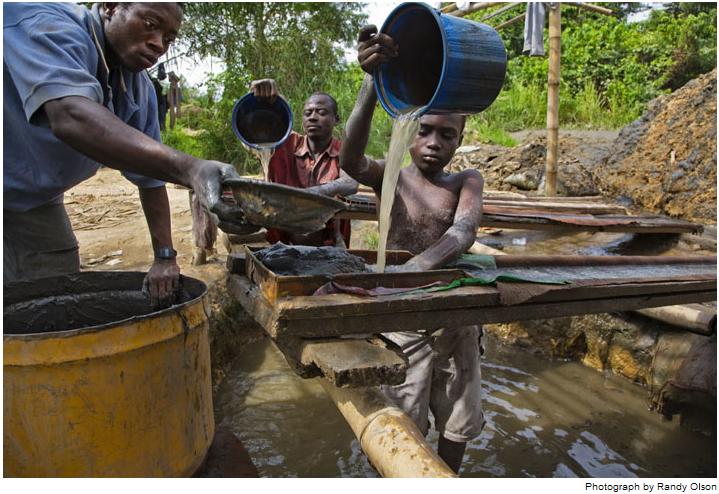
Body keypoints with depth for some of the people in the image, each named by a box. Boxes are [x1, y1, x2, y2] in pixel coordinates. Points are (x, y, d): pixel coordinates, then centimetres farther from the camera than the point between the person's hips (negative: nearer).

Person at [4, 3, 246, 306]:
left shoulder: (140, 89, -7)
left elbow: (152, 170, -4)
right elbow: (73, 117, -47)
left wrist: (165, 256, -10)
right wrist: (189, 168, -59)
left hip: (35, 200, 6)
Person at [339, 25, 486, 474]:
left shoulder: (468, 181, -1)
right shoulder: (388, 177, -5)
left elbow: (464, 231, -23)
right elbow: (349, 160, -29)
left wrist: (411, 269, -43)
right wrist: (375, 81, -45)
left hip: (457, 320, 3)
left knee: (459, 424, 17)